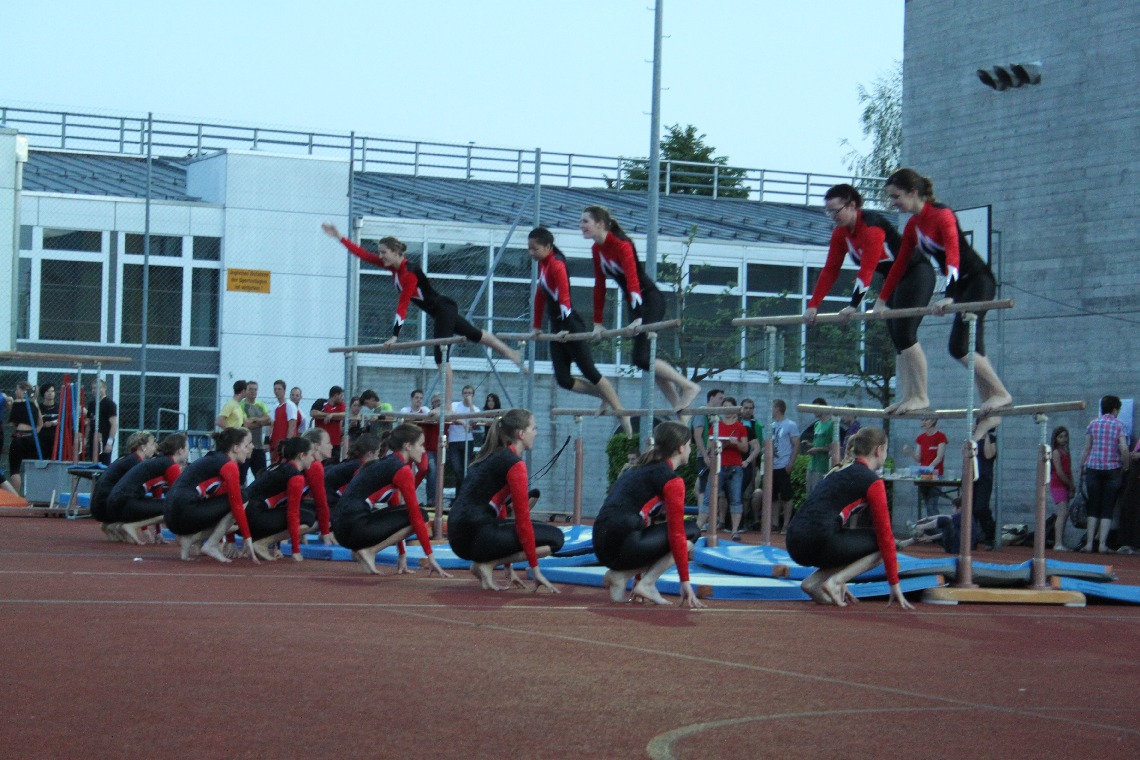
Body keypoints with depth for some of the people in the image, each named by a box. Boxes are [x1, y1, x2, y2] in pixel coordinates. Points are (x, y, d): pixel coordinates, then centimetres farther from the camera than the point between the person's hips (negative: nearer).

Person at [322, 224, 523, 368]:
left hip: (444, 309, -10)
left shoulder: (409, 272, -25)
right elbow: (363, 254, 4)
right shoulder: (394, 266, 1)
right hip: (439, 311, 10)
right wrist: (339, 237, 2)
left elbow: (402, 305, -28)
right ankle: (511, 353, 37)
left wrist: (394, 336, -30)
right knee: (475, 335, 23)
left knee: (441, 357, -12)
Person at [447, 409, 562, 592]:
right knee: (555, 538, -3)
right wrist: (535, 570, -6)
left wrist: (508, 567, 30)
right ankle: (486, 564, -7)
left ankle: (485, 562, 10)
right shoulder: (514, 463, -7)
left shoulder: (491, 456, 22)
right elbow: (522, 520, -10)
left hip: (459, 538, 9)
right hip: (477, 536, -9)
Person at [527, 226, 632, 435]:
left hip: (570, 324, -9)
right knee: (563, 379, 2)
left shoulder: (556, 264, -13)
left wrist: (566, 328, -32)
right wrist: (537, 327, 24)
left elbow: (564, 295, -24)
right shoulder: (543, 264, 14)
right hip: (557, 328, 9)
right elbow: (540, 295, 21)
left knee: (590, 372, -7)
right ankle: (605, 395, 15)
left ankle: (622, 415, -2)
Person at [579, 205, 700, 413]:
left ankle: (689, 386, -7)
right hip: (635, 303, 9)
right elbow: (599, 286, 12)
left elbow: (632, 279, -29)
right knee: (644, 359, 6)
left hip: (651, 300, -9)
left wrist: (638, 319, -38)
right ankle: (677, 404, 11)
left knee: (641, 358, -17)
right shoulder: (597, 249, 6)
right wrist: (598, 323, 12)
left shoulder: (621, 245, -19)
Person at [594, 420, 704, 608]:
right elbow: (676, 534, -5)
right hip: (624, 546, -8)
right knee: (690, 531, 8)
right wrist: (685, 583, -2)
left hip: (602, 547, 8)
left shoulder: (640, 469, 26)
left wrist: (639, 577, 39)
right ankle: (646, 584, -2)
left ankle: (620, 575, 9)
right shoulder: (671, 480, -1)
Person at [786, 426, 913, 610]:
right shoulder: (871, 481, 2)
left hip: (795, 544, 8)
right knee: (880, 545, 10)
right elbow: (885, 533, 2)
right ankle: (833, 581, -3)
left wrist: (841, 579, 39)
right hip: (818, 542, -8)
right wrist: (894, 585, 6)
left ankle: (813, 581, 9)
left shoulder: (839, 471, 26)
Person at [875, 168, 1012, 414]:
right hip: (962, 286, 9)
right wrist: (882, 300, 14)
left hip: (979, 281, -9)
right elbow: (900, 264, 15)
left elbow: (953, 255, -30)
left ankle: (1000, 393, -7)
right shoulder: (913, 226, 8)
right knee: (971, 349, 5)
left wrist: (949, 297, -42)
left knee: (959, 347, -15)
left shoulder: (942, 215, -18)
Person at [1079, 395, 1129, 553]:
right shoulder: (1119, 425, -1)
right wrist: (1125, 466, 2)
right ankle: (1102, 543, -4)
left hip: (1093, 468, 2)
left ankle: (1089, 542, 2)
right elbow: (1124, 449, -12)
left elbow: (1087, 448, 5)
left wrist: (1082, 467, 11)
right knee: (1108, 509, 3)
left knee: (1093, 507, 7)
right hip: (1113, 469, -2)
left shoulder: (1092, 424, 6)